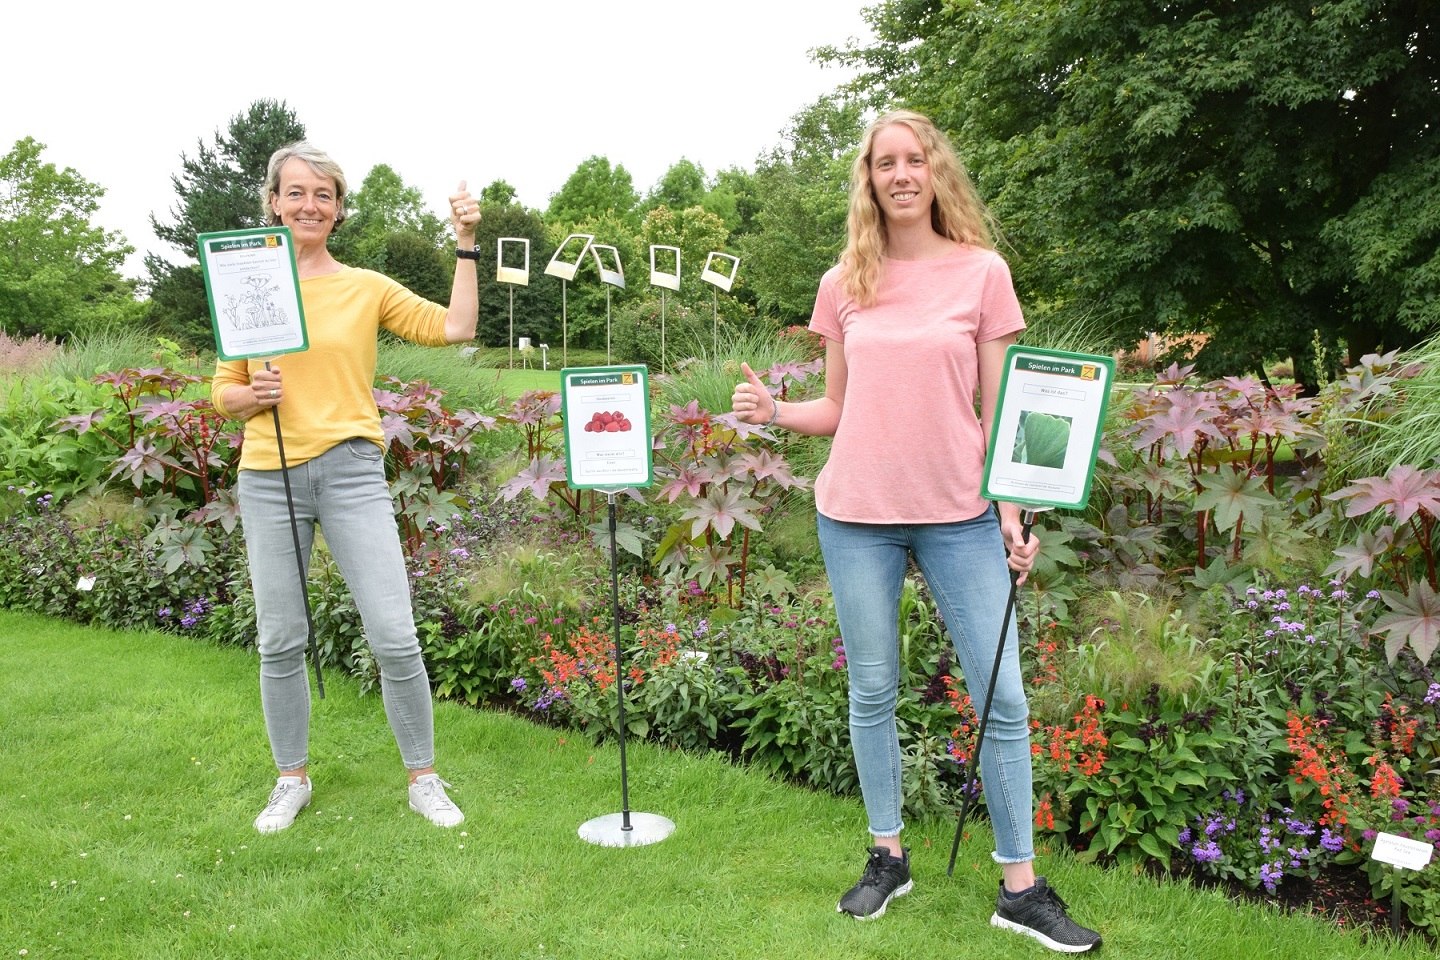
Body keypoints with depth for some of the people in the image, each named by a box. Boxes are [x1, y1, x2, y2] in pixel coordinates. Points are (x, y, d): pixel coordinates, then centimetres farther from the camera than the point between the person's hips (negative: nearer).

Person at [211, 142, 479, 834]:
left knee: (395, 635, -5)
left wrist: (465, 243, -4)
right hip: (268, 477, 2)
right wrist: (254, 395, -10)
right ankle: (292, 779, 28)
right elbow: (222, 394, 12)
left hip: (351, 471, -1)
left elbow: (454, 327, -4)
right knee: (280, 641, 8)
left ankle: (424, 778, 13)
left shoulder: (367, 288, 7)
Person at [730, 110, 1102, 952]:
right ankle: (888, 857, 28)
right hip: (857, 513, 2)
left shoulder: (982, 272, 0)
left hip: (959, 514, -1)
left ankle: (1020, 886, 14)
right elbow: (837, 410, 10)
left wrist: (1011, 513, -6)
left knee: (1004, 698, 0)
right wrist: (774, 412, -9)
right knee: (873, 693, 10)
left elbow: (998, 408, 1)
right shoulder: (843, 285, 6)